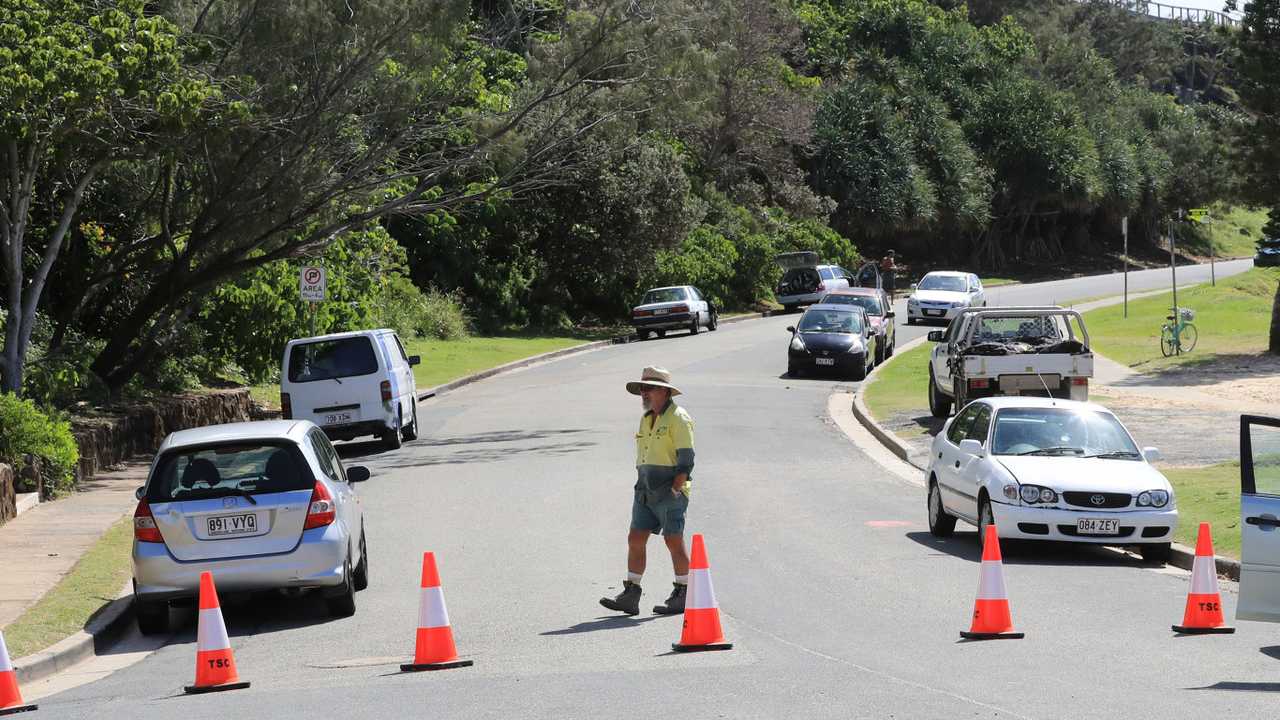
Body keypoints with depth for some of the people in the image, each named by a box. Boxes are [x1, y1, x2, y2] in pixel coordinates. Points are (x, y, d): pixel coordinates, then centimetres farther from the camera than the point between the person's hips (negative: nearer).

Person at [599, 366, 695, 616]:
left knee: (674, 542, -4)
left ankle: (682, 596, 5)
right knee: (635, 539, 1)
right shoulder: (646, 419, 18)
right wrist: (641, 489, 17)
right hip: (646, 490, 8)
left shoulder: (678, 418, -9)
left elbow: (686, 460, -14)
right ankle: (630, 595, 1)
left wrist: (674, 490, -18)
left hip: (671, 490, -8)